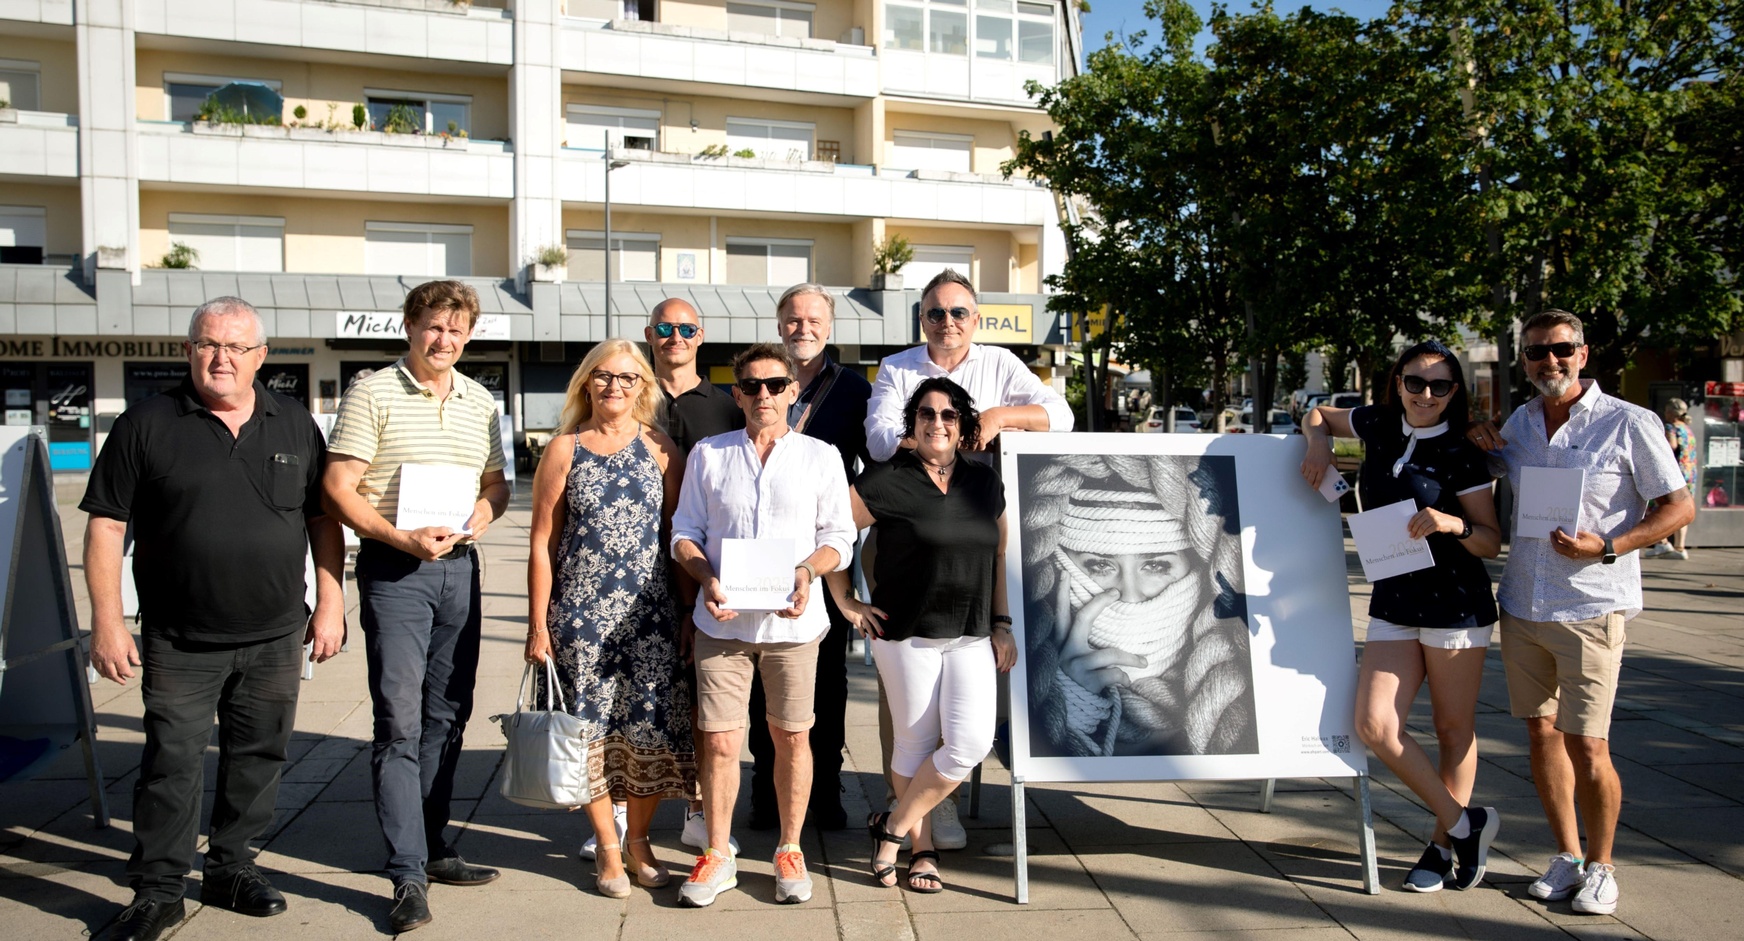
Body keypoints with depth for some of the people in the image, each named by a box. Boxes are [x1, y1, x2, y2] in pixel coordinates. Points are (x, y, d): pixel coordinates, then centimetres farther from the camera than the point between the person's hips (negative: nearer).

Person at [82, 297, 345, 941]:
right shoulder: (146, 425, -2)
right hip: (179, 641, -3)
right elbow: (106, 525, -2)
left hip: (274, 636, 3)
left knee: (258, 758, 12)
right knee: (171, 763, 2)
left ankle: (230, 869, 28)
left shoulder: (295, 425, 6)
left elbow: (322, 519, 9)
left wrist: (330, 603, 4)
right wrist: (107, 620, -8)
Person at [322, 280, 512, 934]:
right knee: (399, 722, -7)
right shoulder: (373, 395, -3)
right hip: (393, 569, -5)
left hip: (460, 566, 6)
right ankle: (408, 876, -2)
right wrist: (402, 538, -18)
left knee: (446, 717, 12)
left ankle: (432, 849, 25)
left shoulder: (480, 402, 13)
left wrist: (486, 507, -3)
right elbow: (338, 488, -8)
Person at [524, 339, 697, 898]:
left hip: (650, 612, 1)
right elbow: (542, 543, 3)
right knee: (593, 728, 4)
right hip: (580, 613, -1)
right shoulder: (565, 449, 4)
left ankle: (638, 840, 22)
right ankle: (607, 845, 21)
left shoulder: (660, 449, 6)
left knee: (651, 725, 2)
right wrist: (538, 623, -1)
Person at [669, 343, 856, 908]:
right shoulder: (708, 454, 9)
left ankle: (790, 851, 25)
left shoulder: (820, 456, 6)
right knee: (719, 741, 2)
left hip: (792, 621, 0)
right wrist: (706, 577, -10)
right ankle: (718, 856, 19)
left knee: (791, 737, 8)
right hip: (722, 621, 1)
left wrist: (807, 569, -14)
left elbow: (840, 537, 6)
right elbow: (684, 532, 9)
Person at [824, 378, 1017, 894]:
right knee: (916, 744, 4)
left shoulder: (985, 483, 8)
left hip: (972, 638, 4)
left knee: (971, 743, -7)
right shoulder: (886, 481, -6)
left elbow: (1000, 556, 15)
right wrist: (847, 603, -1)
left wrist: (1002, 625, 10)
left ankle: (892, 826, 11)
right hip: (907, 636, -4)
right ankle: (922, 849, 23)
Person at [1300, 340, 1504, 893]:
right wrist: (1319, 443, 4)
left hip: (1455, 603, -4)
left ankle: (1443, 846, 24)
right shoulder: (1379, 427, 6)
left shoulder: (1460, 456, -7)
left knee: (1454, 729, 6)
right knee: (1374, 725, -6)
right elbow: (1318, 414, 25)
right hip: (1392, 602, 4)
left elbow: (1493, 542, -5)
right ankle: (1464, 823, 11)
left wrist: (1455, 524, -25)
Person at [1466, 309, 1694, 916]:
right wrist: (1481, 449, 6)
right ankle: (1566, 857, 25)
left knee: (1586, 746, -5)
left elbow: (1679, 507, -4)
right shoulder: (1519, 423, 10)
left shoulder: (1630, 425, -6)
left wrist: (1607, 548, -17)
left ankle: (1600, 867, 16)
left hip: (1591, 610, -5)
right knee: (1541, 734, 10)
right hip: (1521, 607, 5)